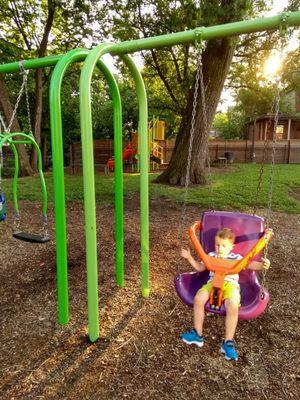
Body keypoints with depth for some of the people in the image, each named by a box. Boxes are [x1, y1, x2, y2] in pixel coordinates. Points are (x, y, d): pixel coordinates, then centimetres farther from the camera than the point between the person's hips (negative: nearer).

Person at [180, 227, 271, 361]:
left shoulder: (236, 258, 12)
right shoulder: (211, 256, 20)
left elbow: (250, 264, 1)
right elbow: (200, 267, 23)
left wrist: (261, 265, -21)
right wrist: (189, 257, 11)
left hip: (230, 284, -2)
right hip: (213, 282, 2)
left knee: (233, 307, -33)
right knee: (198, 299, -26)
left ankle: (228, 342, -14)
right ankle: (198, 334, -7)